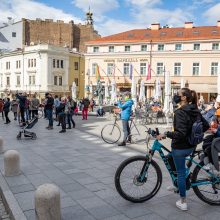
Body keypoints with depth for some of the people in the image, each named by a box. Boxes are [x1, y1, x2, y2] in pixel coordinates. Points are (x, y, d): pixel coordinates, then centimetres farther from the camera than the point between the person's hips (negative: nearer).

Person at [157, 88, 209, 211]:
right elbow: (206, 126, 10)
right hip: (191, 146, 8)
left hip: (180, 147, -8)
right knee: (172, 160, 32)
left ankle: (183, 202, 17)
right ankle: (177, 184, 41)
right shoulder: (195, 111, 3)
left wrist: (165, 134, -22)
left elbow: (180, 133, -30)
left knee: (181, 173, 5)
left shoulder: (180, 112, -22)